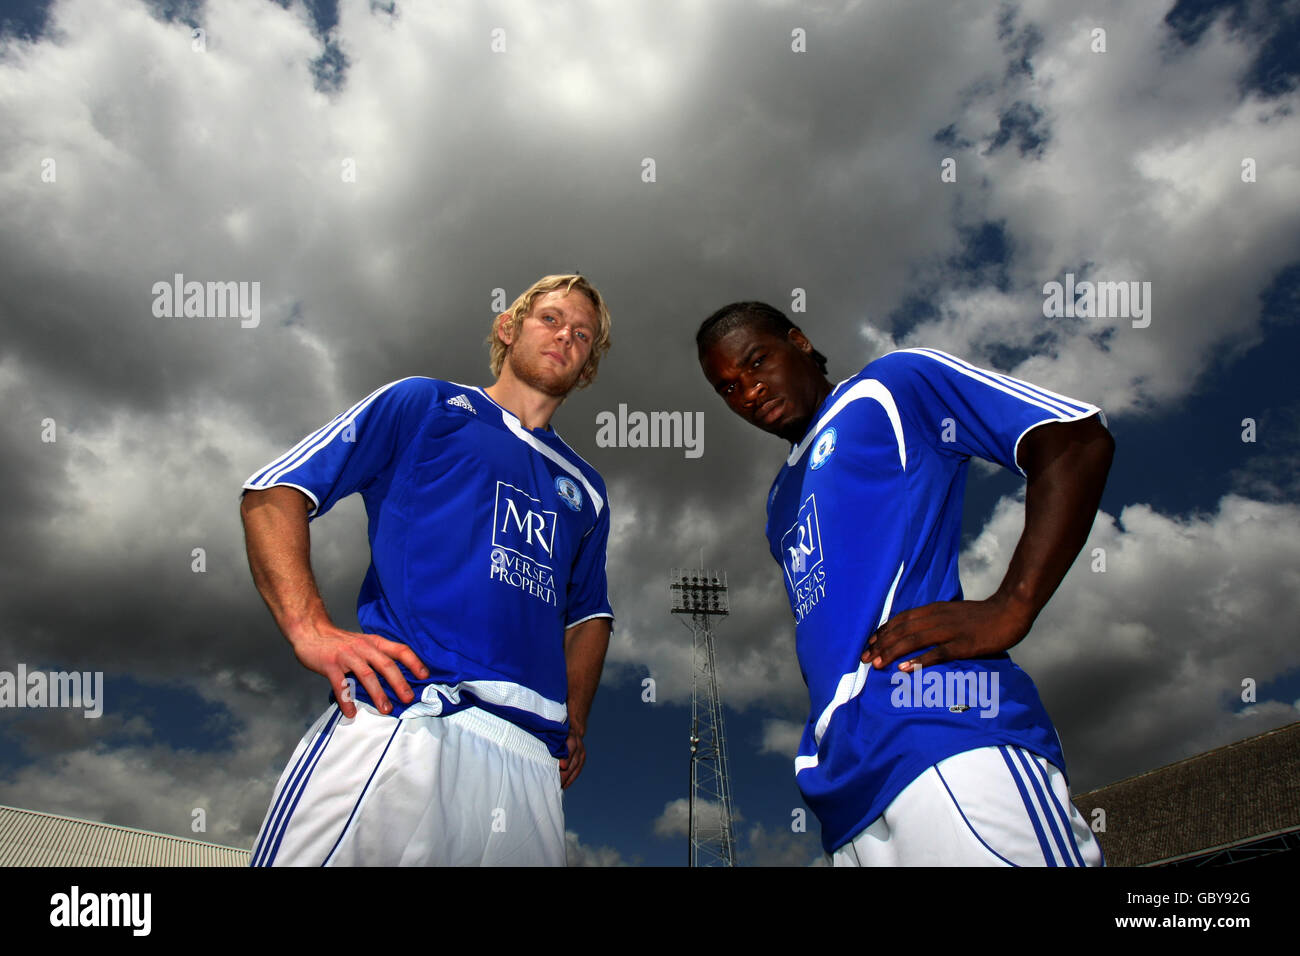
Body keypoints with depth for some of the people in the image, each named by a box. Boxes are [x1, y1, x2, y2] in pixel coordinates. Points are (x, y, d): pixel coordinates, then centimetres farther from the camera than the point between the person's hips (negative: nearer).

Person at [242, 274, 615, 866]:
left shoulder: (583, 490, 26)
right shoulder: (424, 405, 13)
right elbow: (273, 492, 6)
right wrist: (310, 628, -9)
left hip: (530, 755, 5)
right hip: (399, 715, -4)